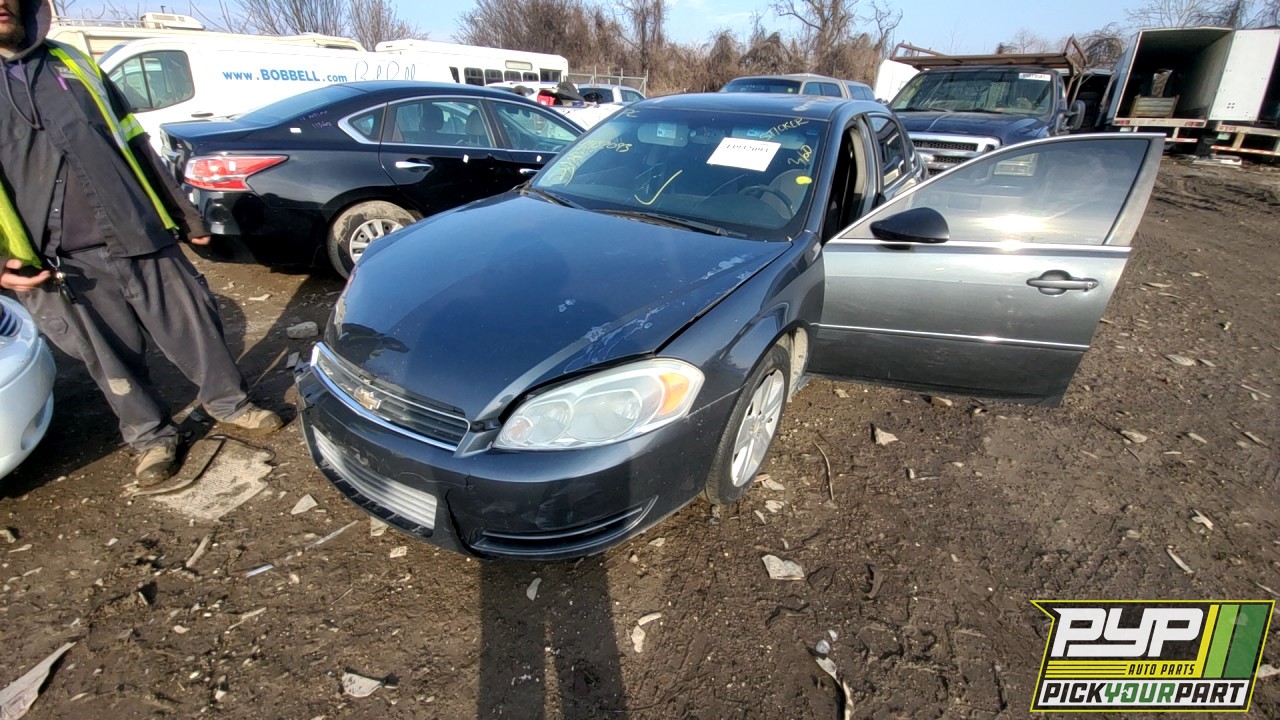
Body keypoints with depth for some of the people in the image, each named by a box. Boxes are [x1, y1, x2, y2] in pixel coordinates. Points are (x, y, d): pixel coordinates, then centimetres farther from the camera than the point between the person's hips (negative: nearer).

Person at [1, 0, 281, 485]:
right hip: (68, 264, -2)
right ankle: (151, 437, 26)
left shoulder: (73, 64, 12)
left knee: (194, 326, 8)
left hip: (144, 237, 2)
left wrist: (184, 215, 15)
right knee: (113, 359, 8)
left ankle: (229, 403, 26)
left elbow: (135, 148, 16)